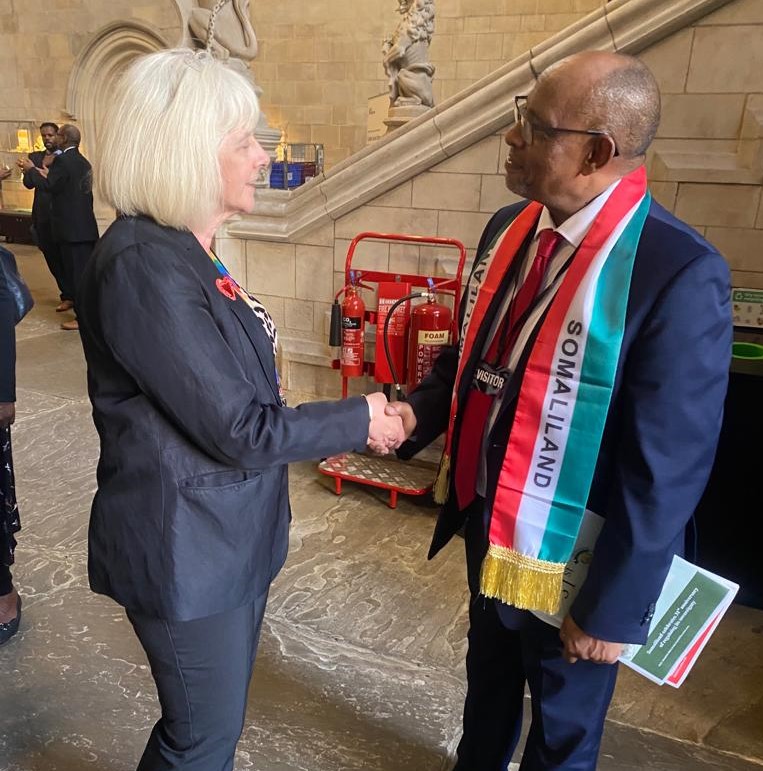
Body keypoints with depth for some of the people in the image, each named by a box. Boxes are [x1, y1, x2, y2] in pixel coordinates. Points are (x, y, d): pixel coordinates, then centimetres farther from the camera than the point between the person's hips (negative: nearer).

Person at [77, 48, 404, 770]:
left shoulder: (185, 250, 6)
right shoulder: (143, 266, -25)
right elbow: (240, 429, -24)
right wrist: (359, 420, -11)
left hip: (229, 533, 9)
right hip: (186, 547, -9)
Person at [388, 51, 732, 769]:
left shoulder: (679, 273, -25)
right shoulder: (509, 227, -2)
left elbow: (667, 466, -22)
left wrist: (611, 608, -15)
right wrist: (417, 412, -9)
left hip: (570, 553, -6)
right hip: (485, 518, 7)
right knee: (487, 680, 32)